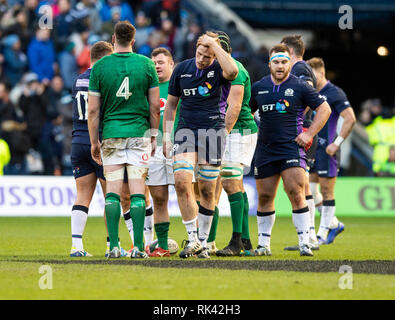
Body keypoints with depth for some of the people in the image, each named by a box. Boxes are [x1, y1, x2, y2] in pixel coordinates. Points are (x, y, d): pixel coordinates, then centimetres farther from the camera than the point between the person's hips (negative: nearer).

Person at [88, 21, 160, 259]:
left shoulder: (100, 67, -1)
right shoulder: (146, 64, 0)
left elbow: (93, 109, -1)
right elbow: (155, 106, 1)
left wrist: (94, 142, 6)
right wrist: (154, 136, 11)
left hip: (111, 134, 0)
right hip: (139, 132, 0)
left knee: (112, 191, 3)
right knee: (137, 191, 0)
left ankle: (114, 246, -4)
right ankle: (138, 246, -5)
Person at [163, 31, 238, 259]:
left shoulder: (219, 69, -4)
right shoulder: (182, 69, 5)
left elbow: (232, 72, -31)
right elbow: (171, 104, 13)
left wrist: (214, 44, -24)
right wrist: (166, 137, 7)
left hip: (213, 132, -2)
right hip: (186, 131, 2)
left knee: (208, 190, 2)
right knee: (181, 180, -17)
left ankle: (203, 242, 16)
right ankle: (192, 237, -9)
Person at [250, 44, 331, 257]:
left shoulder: (300, 87, -1)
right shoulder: (258, 88, 9)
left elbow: (324, 109, 4)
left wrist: (309, 134, -2)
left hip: (292, 147, -4)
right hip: (265, 149, 4)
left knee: (296, 193, -15)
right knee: (265, 197, 7)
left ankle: (304, 242, -12)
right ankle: (263, 244, 19)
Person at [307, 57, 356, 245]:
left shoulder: (334, 93, -9)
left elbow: (350, 119, -13)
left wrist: (336, 143, -17)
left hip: (327, 149, -8)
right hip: (311, 148, 8)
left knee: (326, 191, -1)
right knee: (310, 190, 6)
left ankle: (324, 233, 6)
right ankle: (334, 224, 20)